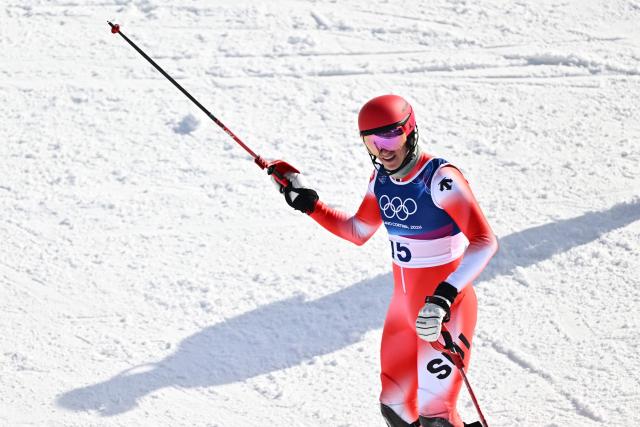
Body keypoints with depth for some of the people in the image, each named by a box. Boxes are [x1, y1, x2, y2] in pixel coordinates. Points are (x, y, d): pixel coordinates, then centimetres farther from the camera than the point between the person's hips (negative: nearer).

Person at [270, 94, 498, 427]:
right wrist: (308, 203, 5)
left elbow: (485, 242, -30)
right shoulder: (382, 178, 1)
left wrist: (444, 296, -41)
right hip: (404, 305, 7)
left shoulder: (439, 178, -22)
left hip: (446, 309, -7)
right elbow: (358, 232, 17)